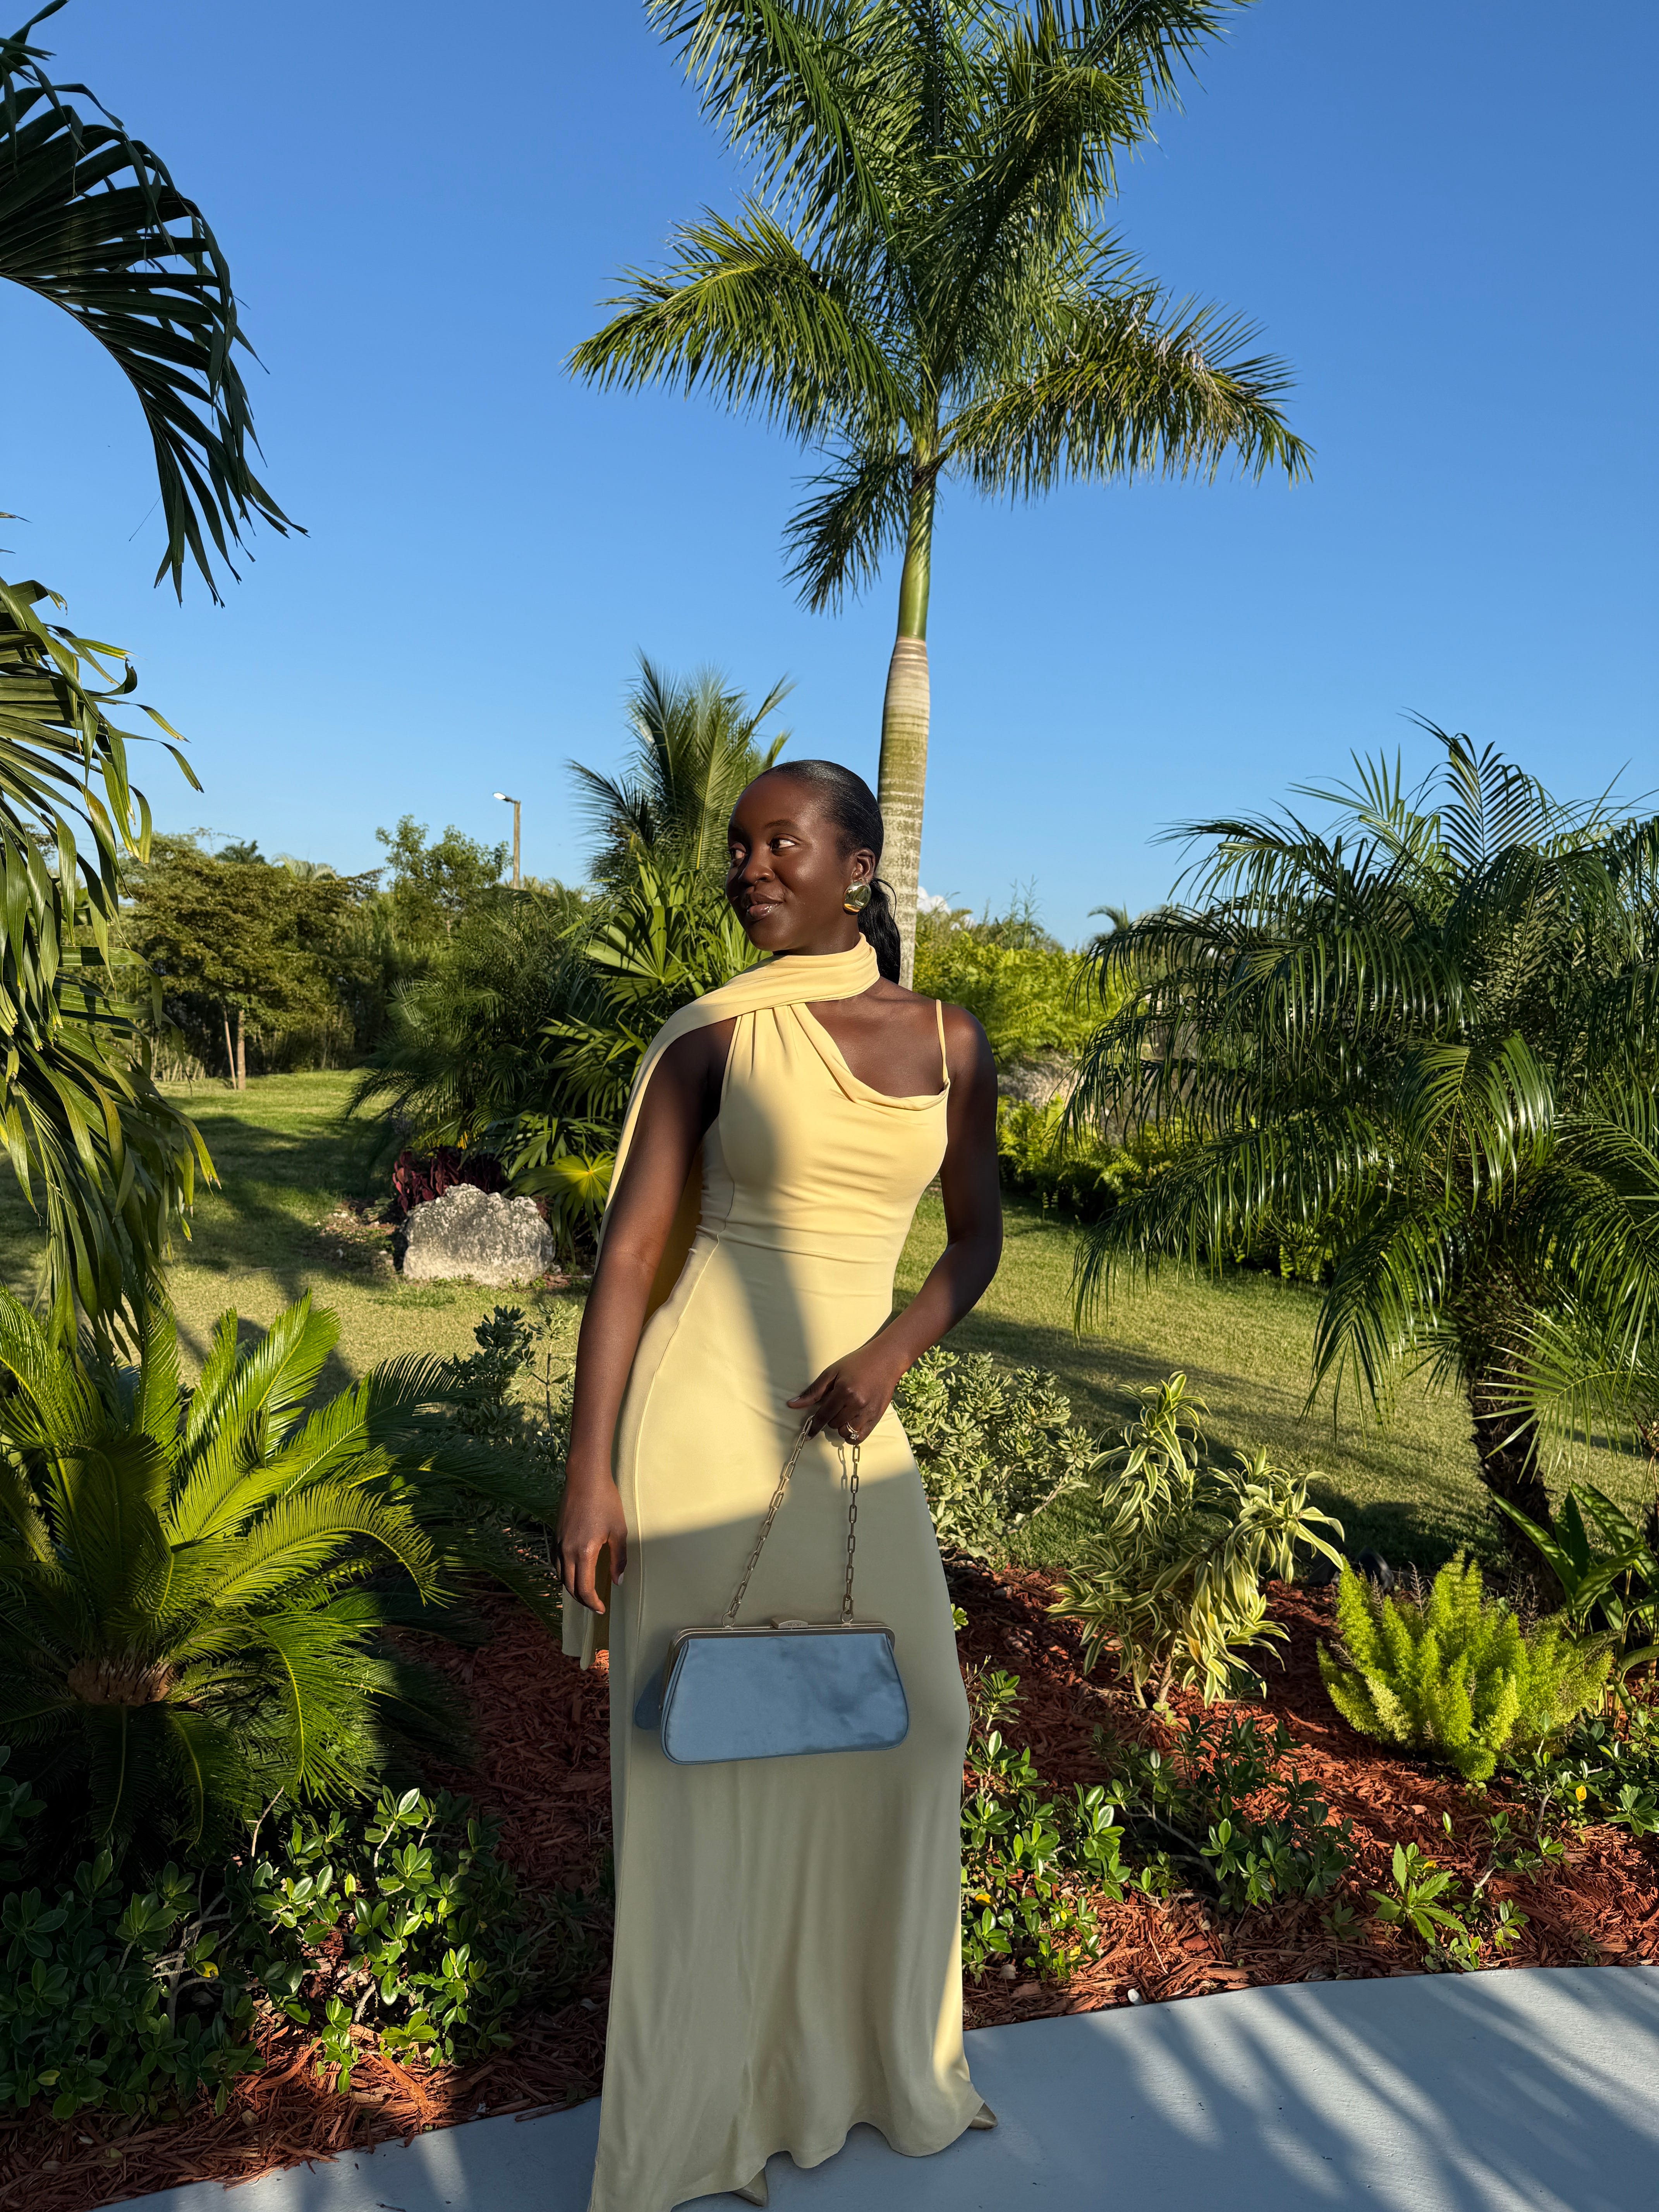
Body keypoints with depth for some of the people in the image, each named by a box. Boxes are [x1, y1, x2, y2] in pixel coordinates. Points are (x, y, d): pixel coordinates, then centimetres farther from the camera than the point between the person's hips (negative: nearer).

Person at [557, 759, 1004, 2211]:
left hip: (850, 1423, 4)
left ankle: (874, 2057, 39)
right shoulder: (715, 1033, -4)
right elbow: (630, 1250, -6)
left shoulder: (947, 1040, 6)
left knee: (904, 1727, 14)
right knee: (706, 1753, 5)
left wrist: (892, 1353, -8)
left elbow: (978, 1234, 11)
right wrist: (589, 1472, -12)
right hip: (705, 1406, -4)